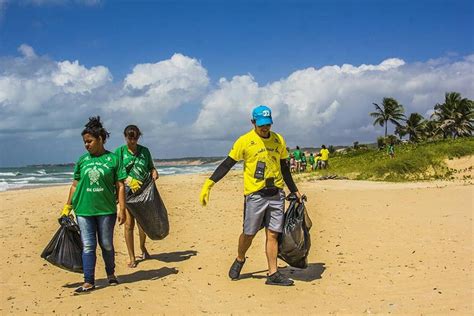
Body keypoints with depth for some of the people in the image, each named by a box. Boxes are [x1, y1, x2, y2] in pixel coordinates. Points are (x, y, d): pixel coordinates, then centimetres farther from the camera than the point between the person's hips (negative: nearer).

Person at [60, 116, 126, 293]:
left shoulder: (113, 159, -2)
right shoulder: (82, 160, 6)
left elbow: (120, 186, -3)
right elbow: (75, 185, 12)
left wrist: (122, 209, -8)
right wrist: (67, 207, 10)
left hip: (106, 210, -2)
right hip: (84, 210, 2)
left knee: (106, 245, 10)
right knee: (88, 246, 2)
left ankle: (111, 274, 31)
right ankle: (89, 282, 6)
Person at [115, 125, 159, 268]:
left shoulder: (144, 151, 9)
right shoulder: (119, 151, -1)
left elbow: (151, 167, 18)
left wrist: (154, 172, -5)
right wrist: (128, 181, -24)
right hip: (127, 191, -3)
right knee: (129, 224, -4)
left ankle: (142, 247, 37)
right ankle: (132, 258, 6)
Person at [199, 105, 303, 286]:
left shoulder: (278, 140, 9)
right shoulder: (245, 141, -5)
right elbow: (227, 164, -5)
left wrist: (295, 191, 19)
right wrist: (209, 183, -14)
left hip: (276, 194, 4)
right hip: (255, 194, -3)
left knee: (273, 234, 3)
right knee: (249, 233, 4)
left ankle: (273, 274, 8)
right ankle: (239, 260, 31)